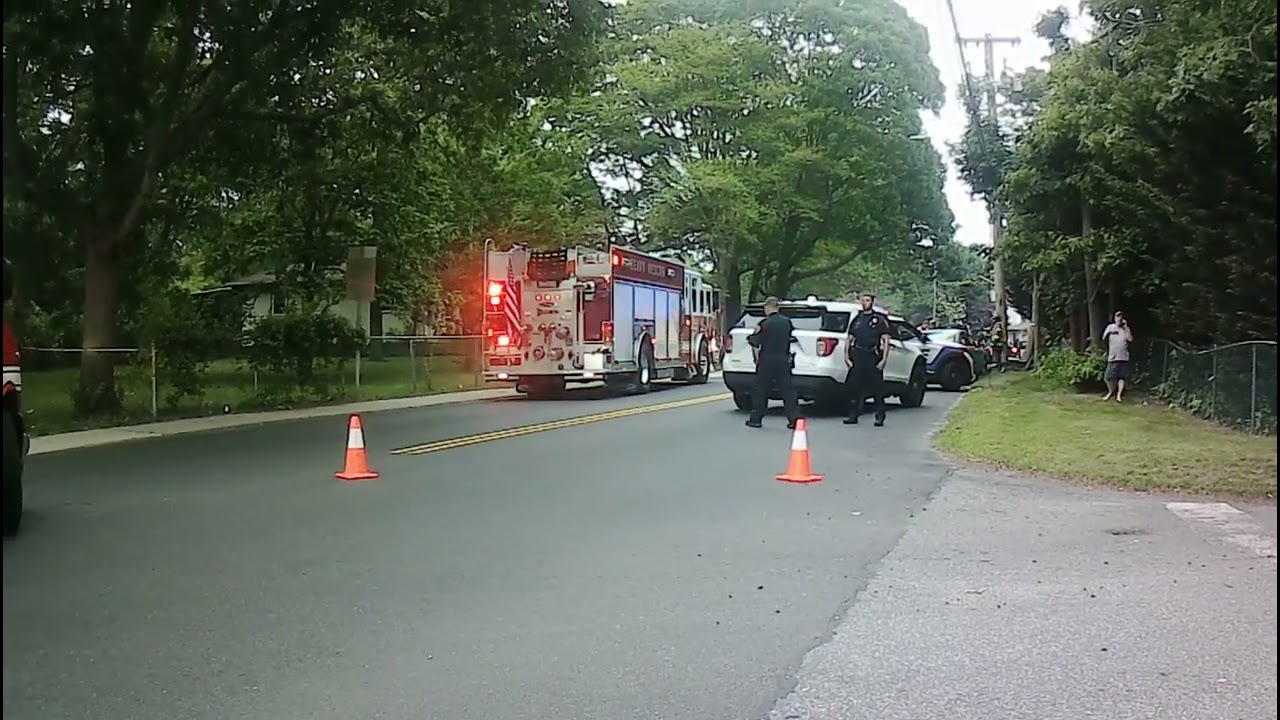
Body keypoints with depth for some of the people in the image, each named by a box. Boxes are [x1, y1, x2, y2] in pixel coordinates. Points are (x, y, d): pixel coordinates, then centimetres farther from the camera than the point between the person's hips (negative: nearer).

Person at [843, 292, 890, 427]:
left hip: (873, 358, -4)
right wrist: (847, 356, 6)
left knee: (877, 389, -1)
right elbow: (850, 339, 17)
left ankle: (880, 417, 4)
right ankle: (853, 416, 7)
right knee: (854, 388, 1)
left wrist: (884, 359, -9)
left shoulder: (880, 320, 4)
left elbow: (886, 340, -1)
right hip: (857, 357, 4)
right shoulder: (856, 320, 16)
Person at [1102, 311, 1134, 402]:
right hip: (1112, 357, 1)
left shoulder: (1126, 329, 6)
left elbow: (1130, 339, -9)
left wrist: (1126, 327, -9)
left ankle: (1119, 395, 0)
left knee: (1121, 377, -4)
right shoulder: (1110, 327, 8)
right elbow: (1104, 339, 6)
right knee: (1109, 377, 1)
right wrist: (1108, 333, -12)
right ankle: (1111, 392, 22)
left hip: (1123, 357, -1)